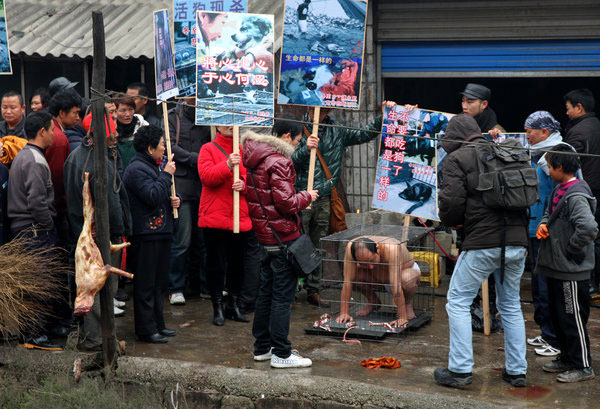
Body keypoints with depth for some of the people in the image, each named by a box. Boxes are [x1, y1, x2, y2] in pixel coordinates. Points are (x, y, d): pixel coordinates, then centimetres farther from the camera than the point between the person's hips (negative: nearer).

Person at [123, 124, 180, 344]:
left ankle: (157, 324, 23)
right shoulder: (136, 169, -13)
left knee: (159, 282, 15)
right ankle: (146, 329, 1)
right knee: (146, 284, -4)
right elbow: (152, 196, -23)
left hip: (161, 232, 10)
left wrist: (172, 200, 7)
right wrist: (167, 174, -15)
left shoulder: (153, 166, 20)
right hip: (146, 234, -10)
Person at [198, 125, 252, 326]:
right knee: (216, 263, 2)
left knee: (237, 262, 9)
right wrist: (227, 166, -26)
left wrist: (243, 183, -13)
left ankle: (233, 305, 23)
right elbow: (206, 176, -12)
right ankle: (217, 307, 13)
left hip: (241, 217, 3)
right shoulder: (208, 149, 2)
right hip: (215, 217, -3)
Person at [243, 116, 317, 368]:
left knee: (267, 291, 17)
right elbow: (286, 203, -22)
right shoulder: (278, 162, -17)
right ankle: (281, 354, 2)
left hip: (264, 235, 10)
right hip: (282, 236, -10)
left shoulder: (256, 158, 12)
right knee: (283, 294, -3)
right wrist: (307, 196, -5)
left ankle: (262, 347, 25)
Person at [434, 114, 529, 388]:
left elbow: (451, 201, -11)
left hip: (483, 242, -6)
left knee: (458, 302, 5)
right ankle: (517, 371, 19)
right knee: (511, 306, 17)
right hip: (517, 241, 6)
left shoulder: (457, 159, -1)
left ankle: (460, 369, 2)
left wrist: (451, 222, 9)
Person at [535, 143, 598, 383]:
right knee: (558, 314, 18)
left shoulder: (576, 196, -21)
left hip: (572, 269, -10)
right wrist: (544, 224, 5)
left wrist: (570, 249, -21)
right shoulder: (559, 190, 9)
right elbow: (550, 213, 27)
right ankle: (567, 359, 31)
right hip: (556, 266, 10)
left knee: (573, 318, 0)